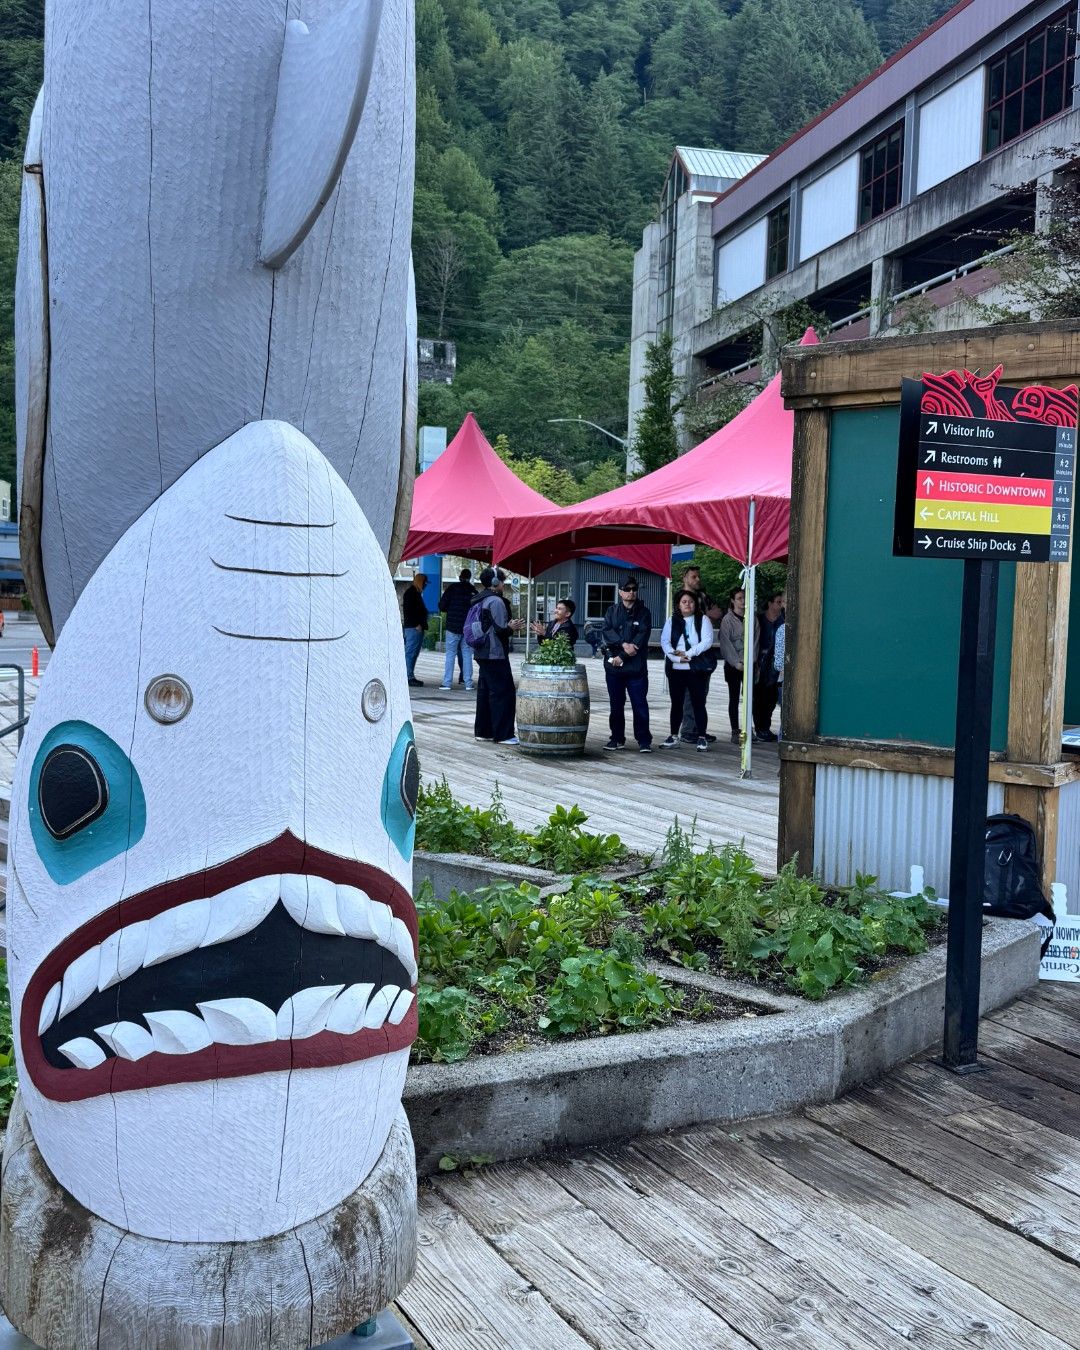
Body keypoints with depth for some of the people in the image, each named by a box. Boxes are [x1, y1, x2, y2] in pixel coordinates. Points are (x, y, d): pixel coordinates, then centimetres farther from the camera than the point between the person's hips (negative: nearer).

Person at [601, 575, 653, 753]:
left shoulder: (643, 612, 4)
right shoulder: (612, 611, 11)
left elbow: (642, 637, -7)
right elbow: (607, 631, -4)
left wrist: (622, 656, -13)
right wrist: (623, 644, -20)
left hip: (636, 666, -2)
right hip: (613, 666, 2)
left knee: (640, 705, -5)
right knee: (616, 705, 9)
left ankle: (644, 741, 0)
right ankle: (617, 739, 18)